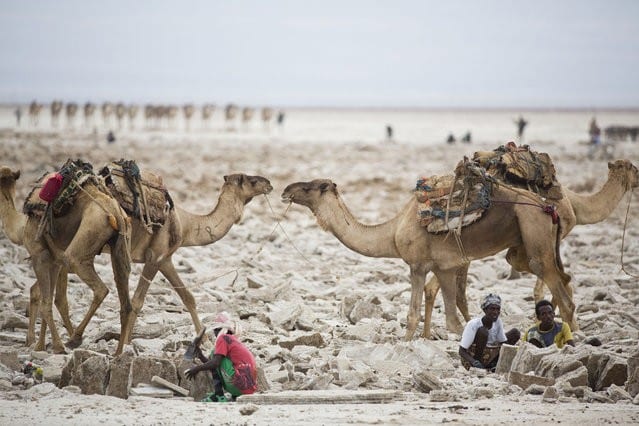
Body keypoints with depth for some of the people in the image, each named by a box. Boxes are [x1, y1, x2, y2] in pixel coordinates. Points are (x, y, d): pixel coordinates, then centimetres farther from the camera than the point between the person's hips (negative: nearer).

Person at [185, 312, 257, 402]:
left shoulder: (223, 338, -3)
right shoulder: (235, 341, 25)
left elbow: (215, 363, -13)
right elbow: (216, 367, 26)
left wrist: (197, 369, 0)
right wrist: (201, 356, 17)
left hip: (240, 384, -9)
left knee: (214, 353, 3)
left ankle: (219, 395, -4)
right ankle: (236, 397, 11)